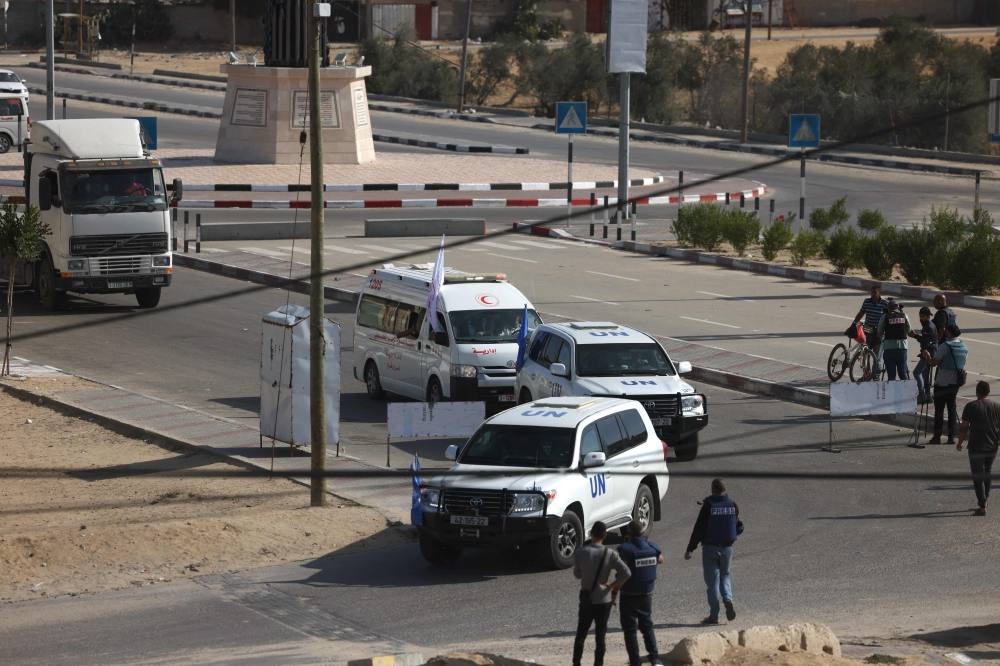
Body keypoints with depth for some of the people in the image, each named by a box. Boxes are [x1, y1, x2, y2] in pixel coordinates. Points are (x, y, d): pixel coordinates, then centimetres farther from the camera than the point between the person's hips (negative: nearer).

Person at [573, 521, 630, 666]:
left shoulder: (580, 553, -10)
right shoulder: (610, 554, -12)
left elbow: (577, 573, 2)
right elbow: (626, 573, -18)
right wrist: (614, 584, -6)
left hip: (586, 600, 1)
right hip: (603, 600, -1)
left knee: (581, 635, 14)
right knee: (600, 637, 7)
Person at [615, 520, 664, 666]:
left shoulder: (626, 549, -17)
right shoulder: (653, 547, -1)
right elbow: (660, 560, 21)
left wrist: (614, 593, -13)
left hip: (629, 595, -5)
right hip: (647, 594, 5)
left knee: (630, 629, 5)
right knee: (647, 626, 18)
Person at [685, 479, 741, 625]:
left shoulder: (708, 506, -13)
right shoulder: (732, 505, -1)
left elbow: (698, 529, -13)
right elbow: (737, 526, 9)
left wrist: (690, 549, -9)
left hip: (710, 548, -3)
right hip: (727, 547, 3)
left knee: (712, 581, 3)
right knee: (724, 576, 21)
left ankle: (714, 616, 4)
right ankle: (728, 599, -6)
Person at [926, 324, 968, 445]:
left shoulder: (944, 346, -15)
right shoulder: (964, 347, 7)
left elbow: (933, 363, -14)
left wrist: (927, 357, 5)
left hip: (942, 382, -6)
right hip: (956, 382, 6)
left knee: (939, 409, 1)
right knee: (952, 408, 11)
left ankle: (937, 436, 0)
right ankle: (951, 436, 8)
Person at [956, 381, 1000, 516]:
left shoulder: (971, 407, -9)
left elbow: (964, 428, -8)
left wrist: (959, 443, 5)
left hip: (976, 448, -4)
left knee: (978, 476, 0)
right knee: (987, 472, 24)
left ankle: (982, 506, -6)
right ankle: (985, 500, 31)